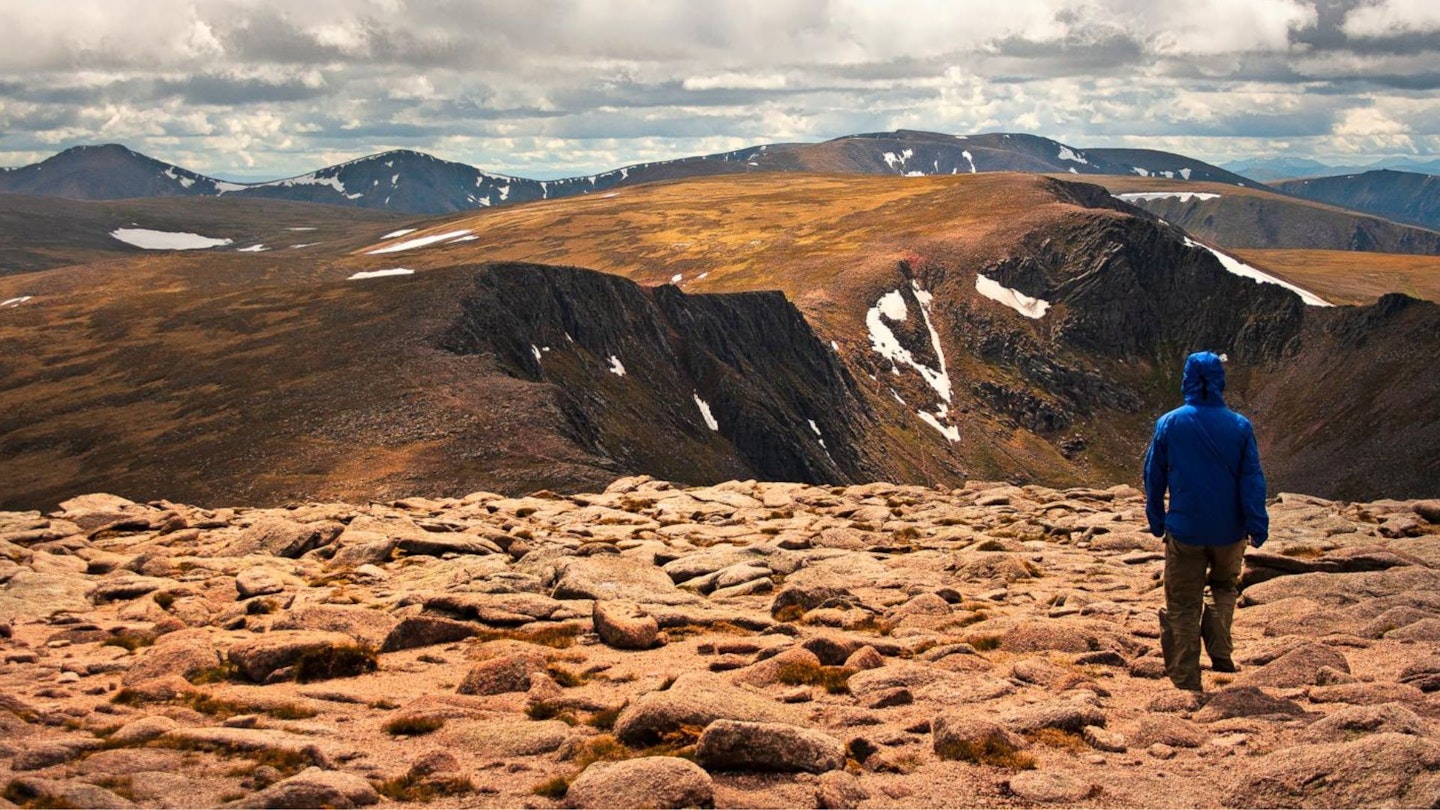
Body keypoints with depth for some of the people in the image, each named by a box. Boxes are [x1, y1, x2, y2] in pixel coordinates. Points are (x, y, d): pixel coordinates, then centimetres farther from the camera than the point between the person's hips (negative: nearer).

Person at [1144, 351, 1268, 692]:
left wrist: (1157, 522, 13)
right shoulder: (1240, 427, -6)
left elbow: (1153, 478, 2)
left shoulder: (1168, 424, -6)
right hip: (1229, 530, 1)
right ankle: (1220, 651, 8)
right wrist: (1257, 526, 1)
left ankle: (1185, 680, 10)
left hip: (1185, 530, -1)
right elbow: (1252, 480, -5)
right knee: (1224, 586, 26)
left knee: (1183, 604, 8)